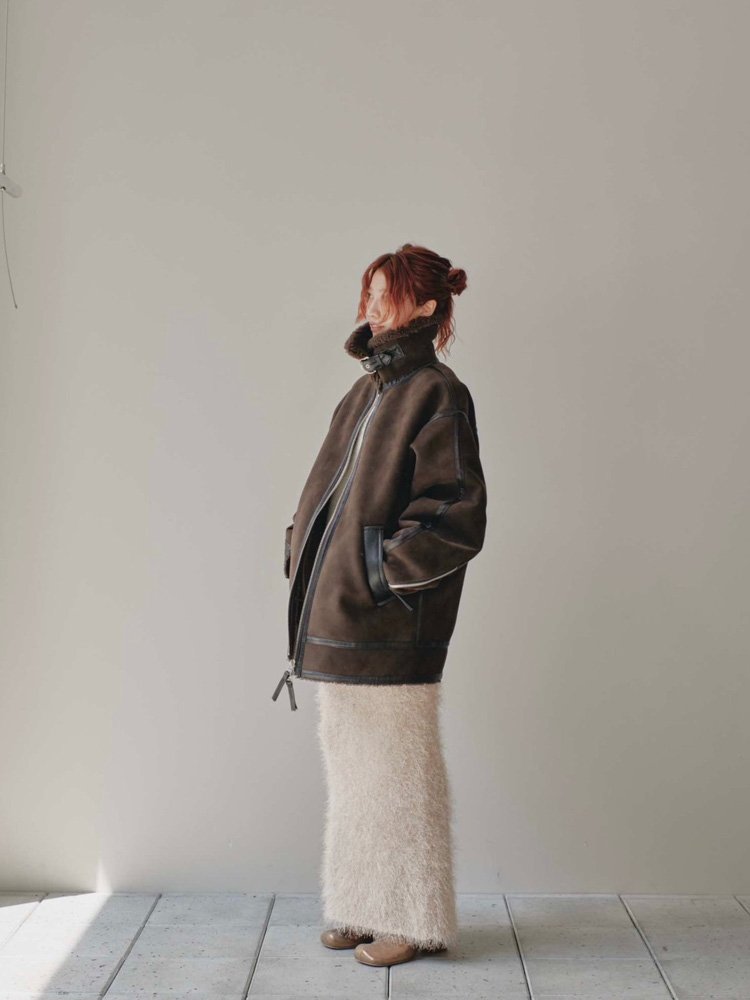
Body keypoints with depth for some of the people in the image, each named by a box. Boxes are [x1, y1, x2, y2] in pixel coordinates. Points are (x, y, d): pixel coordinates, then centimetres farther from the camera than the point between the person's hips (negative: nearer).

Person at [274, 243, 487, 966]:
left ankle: (412, 919, 18)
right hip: (336, 620, 8)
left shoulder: (437, 395, -9)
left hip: (389, 630, -8)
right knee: (352, 765, 15)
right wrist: (304, 559, 9)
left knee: (396, 770, 3)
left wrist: (383, 571, -16)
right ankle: (364, 906, 28)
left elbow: (459, 518, -15)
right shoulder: (365, 393, 15)